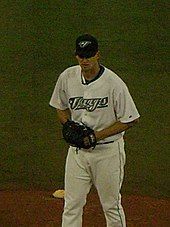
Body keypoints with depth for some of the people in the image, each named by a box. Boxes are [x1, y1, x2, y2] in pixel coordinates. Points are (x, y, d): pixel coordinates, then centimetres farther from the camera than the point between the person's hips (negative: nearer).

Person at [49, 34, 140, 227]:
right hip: (77, 150, 4)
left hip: (108, 151, -4)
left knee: (111, 206, 10)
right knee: (72, 205, 6)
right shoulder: (67, 77, -4)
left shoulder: (114, 83, -18)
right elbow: (61, 107, 13)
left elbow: (130, 119, -12)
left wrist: (98, 135, -18)